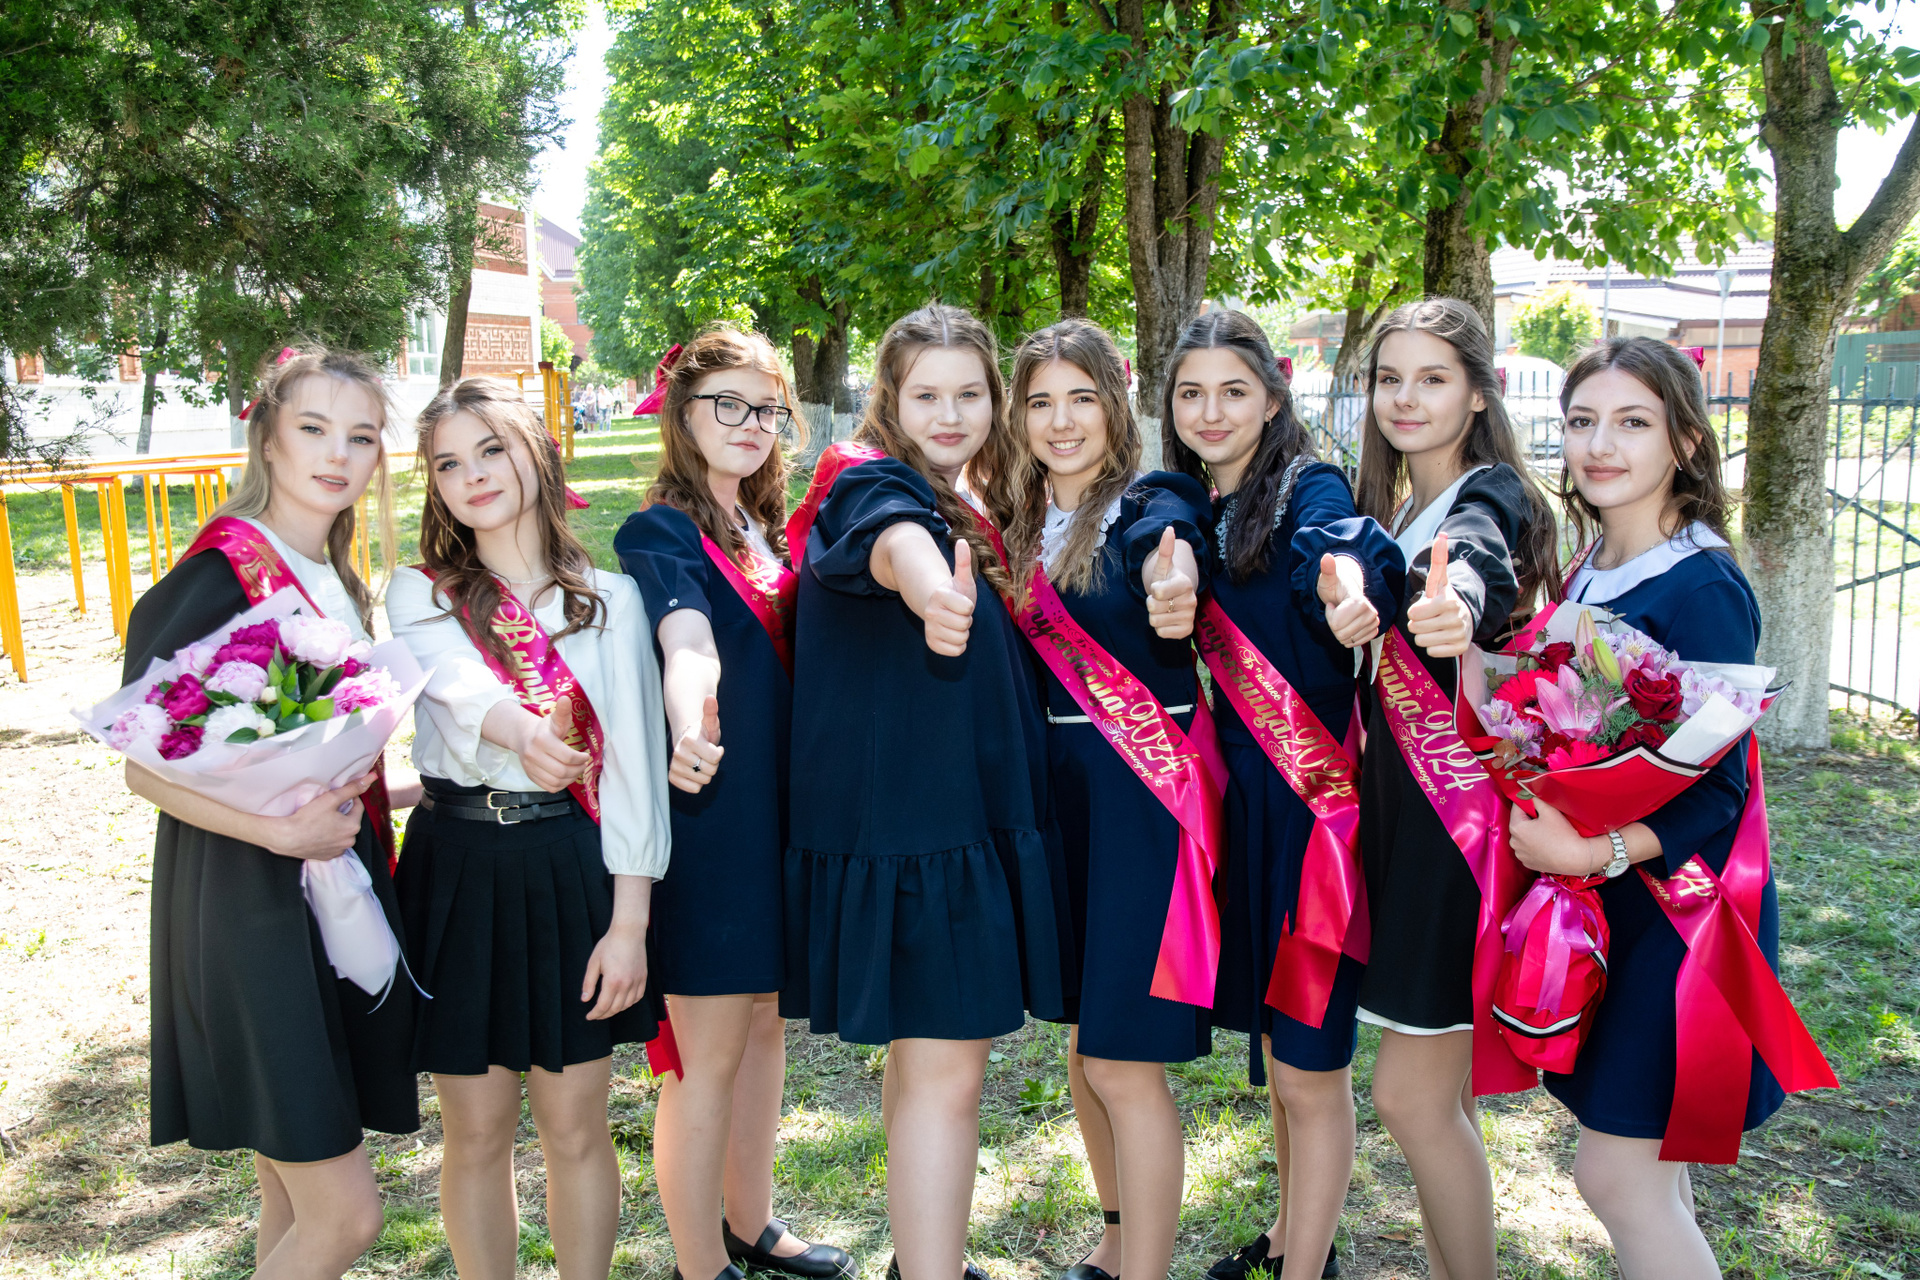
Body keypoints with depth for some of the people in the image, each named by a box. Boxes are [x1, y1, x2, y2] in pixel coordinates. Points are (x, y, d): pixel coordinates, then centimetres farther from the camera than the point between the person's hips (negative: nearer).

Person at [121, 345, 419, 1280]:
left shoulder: (339, 586, 11)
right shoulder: (224, 574, -13)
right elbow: (145, 765, -13)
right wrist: (281, 829, -24)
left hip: (334, 894, 8)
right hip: (249, 903, -8)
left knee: (296, 1205, 15)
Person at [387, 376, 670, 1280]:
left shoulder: (608, 599, 2)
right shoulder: (420, 595, 3)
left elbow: (633, 763, -3)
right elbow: (457, 677, -21)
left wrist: (630, 922, -9)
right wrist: (519, 729, -44)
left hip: (574, 870, 0)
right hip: (459, 872, 1)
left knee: (574, 1127, 10)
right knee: (478, 1131, 10)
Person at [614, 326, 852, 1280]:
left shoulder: (772, 533, 12)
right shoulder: (660, 531, -11)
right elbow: (686, 638, -31)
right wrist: (691, 725, -53)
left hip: (781, 808, 8)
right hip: (705, 811, -8)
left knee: (764, 1021, 18)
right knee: (710, 1050, 2)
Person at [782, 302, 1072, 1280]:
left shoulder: (961, 515, 13)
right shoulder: (869, 483, -13)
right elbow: (891, 539, -40)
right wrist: (928, 588, -61)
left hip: (962, 820, 9)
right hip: (902, 823, -9)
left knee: (925, 1050, 19)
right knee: (945, 1073, -10)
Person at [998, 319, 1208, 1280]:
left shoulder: (1149, 507, -10)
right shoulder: (1023, 526, 9)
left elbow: (1171, 555, -32)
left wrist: (1174, 586, -56)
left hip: (1146, 786, -7)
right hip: (1058, 789, 7)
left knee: (1124, 1062, -3)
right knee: (1081, 1038, 18)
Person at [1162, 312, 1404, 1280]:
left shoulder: (1306, 489, -10)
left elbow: (1338, 540, -34)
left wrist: (1347, 581, -56)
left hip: (1310, 800, -7)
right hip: (1236, 798, 7)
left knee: (1310, 1070, 2)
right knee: (1274, 1043, 21)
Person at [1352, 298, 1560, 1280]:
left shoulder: (1488, 497, -13)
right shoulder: (1395, 509, 13)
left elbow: (1476, 560, -36)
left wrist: (1455, 603, -59)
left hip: (1464, 808, -8)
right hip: (1401, 799, 8)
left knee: (1412, 1093, -4)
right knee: (1440, 1093, 17)